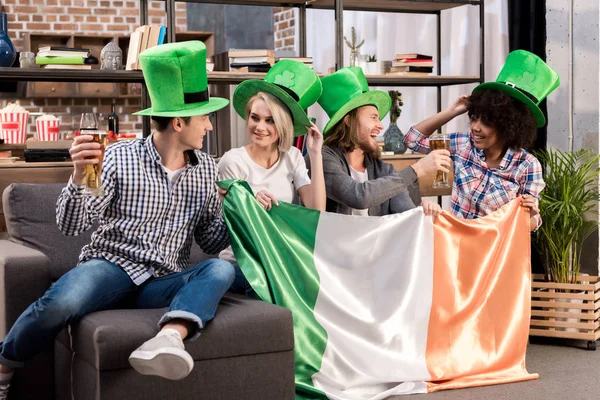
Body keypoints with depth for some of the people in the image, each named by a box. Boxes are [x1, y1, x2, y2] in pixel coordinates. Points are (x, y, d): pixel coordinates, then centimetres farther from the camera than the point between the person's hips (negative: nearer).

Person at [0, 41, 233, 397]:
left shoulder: (207, 171, 10)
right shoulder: (120, 158, -3)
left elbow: (211, 241, 12)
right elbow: (71, 226, -6)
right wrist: (79, 176, -25)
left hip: (164, 283, 3)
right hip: (112, 265, -3)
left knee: (222, 270, -28)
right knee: (60, 304, -36)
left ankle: (169, 338, -54)